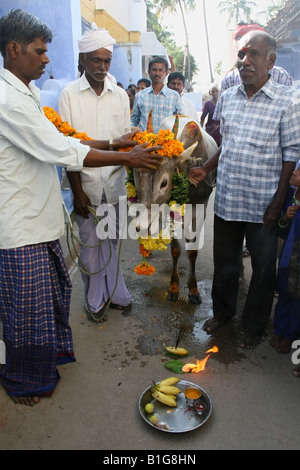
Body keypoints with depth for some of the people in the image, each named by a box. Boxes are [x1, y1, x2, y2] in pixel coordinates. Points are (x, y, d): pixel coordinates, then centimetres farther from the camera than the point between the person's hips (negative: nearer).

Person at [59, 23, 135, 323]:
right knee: (90, 243, 7)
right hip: (86, 184, -2)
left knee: (111, 240, 12)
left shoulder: (120, 95, 8)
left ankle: (114, 293, 30)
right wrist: (77, 191, -9)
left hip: (115, 183, 2)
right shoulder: (70, 94, -1)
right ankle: (95, 300, 25)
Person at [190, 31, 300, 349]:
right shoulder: (227, 97, 8)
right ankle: (222, 311, 41)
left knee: (263, 268, 10)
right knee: (224, 261, 17)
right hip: (226, 200, 4)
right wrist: (206, 169, 6)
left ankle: (253, 326, 32)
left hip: (262, 205, -4)